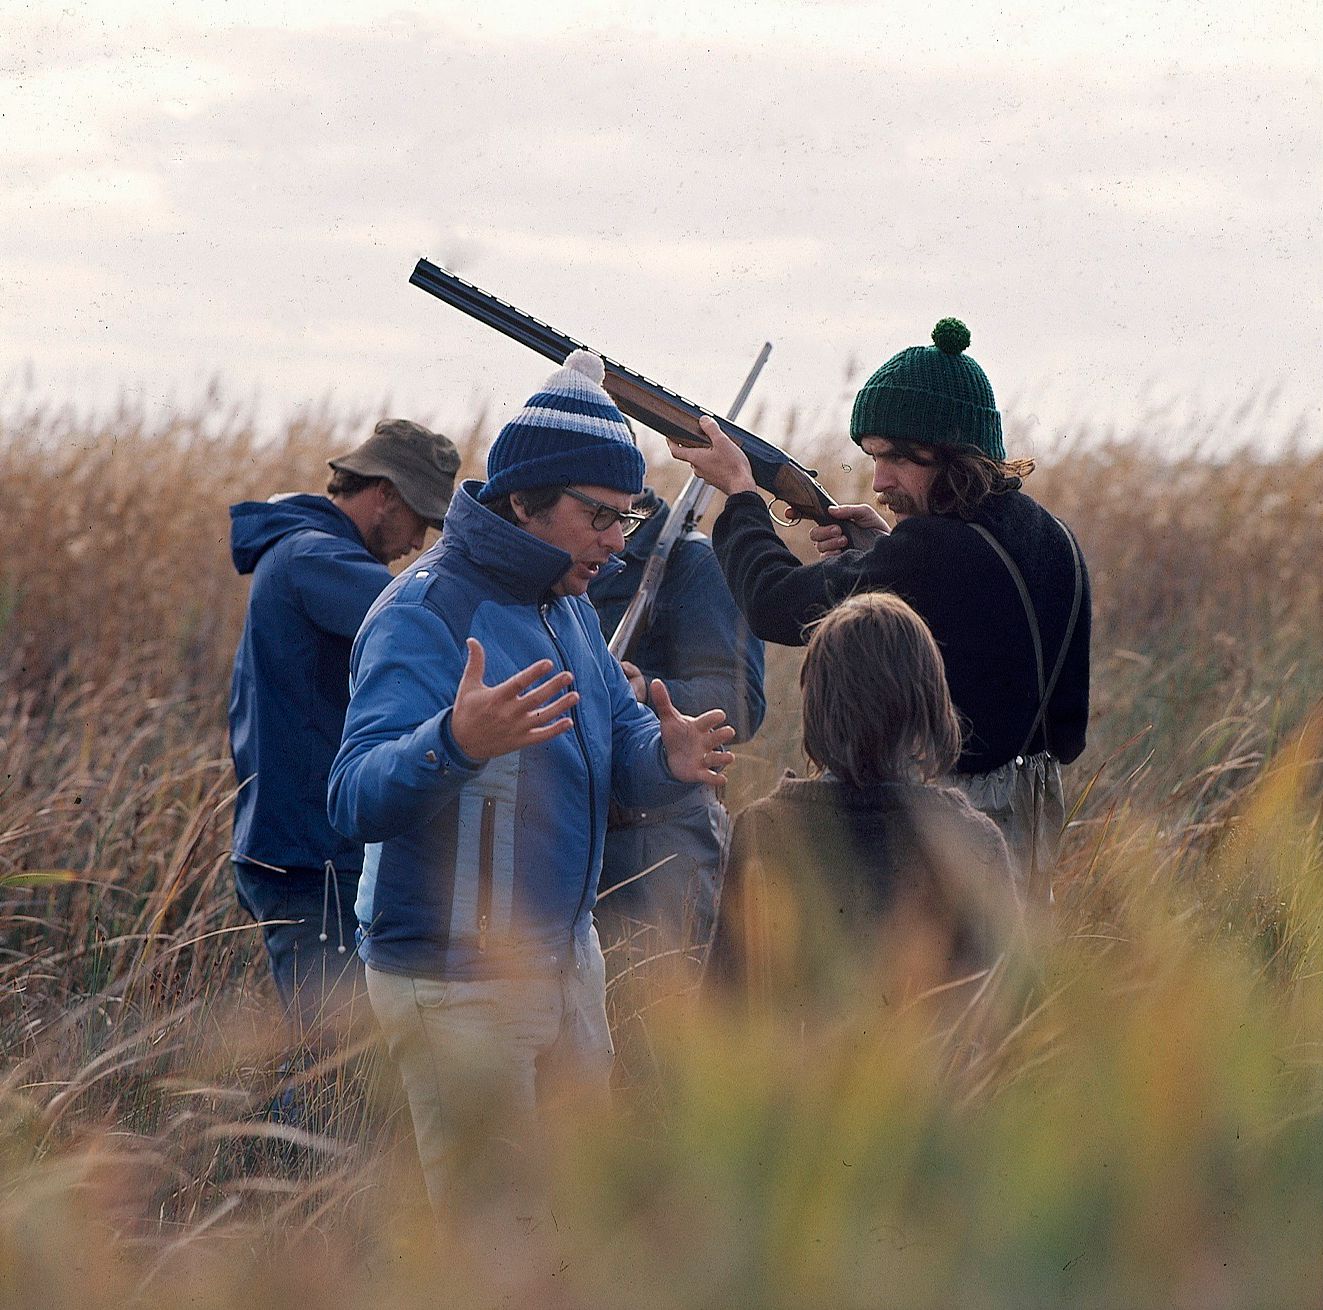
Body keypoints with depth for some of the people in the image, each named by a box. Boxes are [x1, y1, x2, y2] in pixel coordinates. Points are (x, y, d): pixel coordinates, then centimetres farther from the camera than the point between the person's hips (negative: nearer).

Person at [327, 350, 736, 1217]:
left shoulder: (566, 605, 10)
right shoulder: (422, 616, -18)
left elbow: (617, 748, 10)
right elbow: (358, 801, -28)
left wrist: (667, 757, -15)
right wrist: (455, 743, -49)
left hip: (567, 958, 8)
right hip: (459, 983, -8)